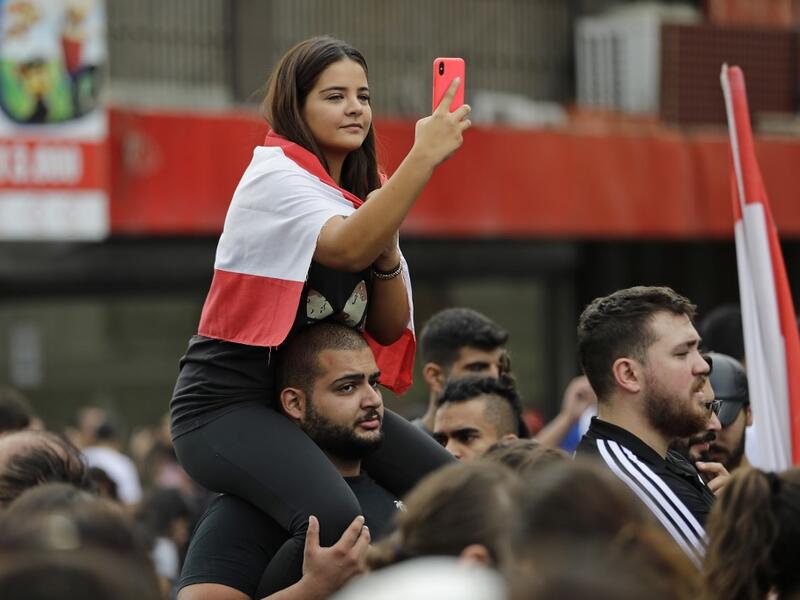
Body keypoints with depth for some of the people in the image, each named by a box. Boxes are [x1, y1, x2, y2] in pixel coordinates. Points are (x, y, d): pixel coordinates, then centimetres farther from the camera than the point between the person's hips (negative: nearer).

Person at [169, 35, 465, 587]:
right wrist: (425, 156, -34)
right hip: (228, 401, -8)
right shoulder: (274, 176, -11)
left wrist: (387, 251, -8)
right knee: (335, 520, -33)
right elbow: (349, 248, -32)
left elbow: (390, 329, 10)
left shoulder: (365, 194, 14)